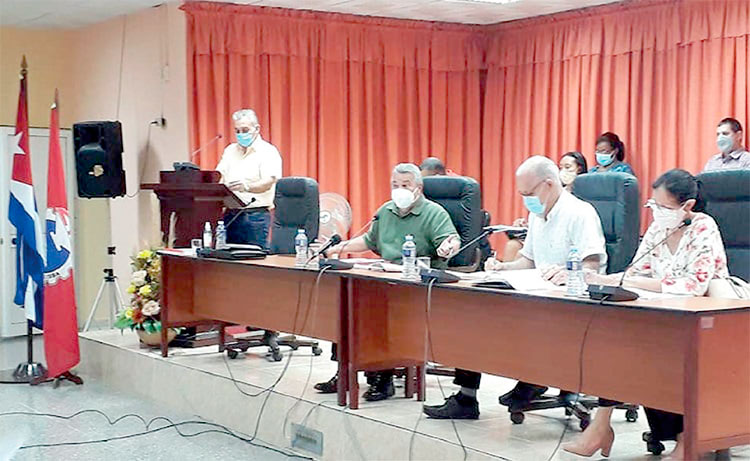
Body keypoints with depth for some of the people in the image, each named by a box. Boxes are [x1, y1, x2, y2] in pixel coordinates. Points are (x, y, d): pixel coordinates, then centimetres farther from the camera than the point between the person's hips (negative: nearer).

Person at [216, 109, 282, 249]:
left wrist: (247, 187, -37)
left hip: (255, 215, -6)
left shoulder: (268, 152, -3)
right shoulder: (230, 150, 18)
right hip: (230, 214, 6)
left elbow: (268, 183, -17)